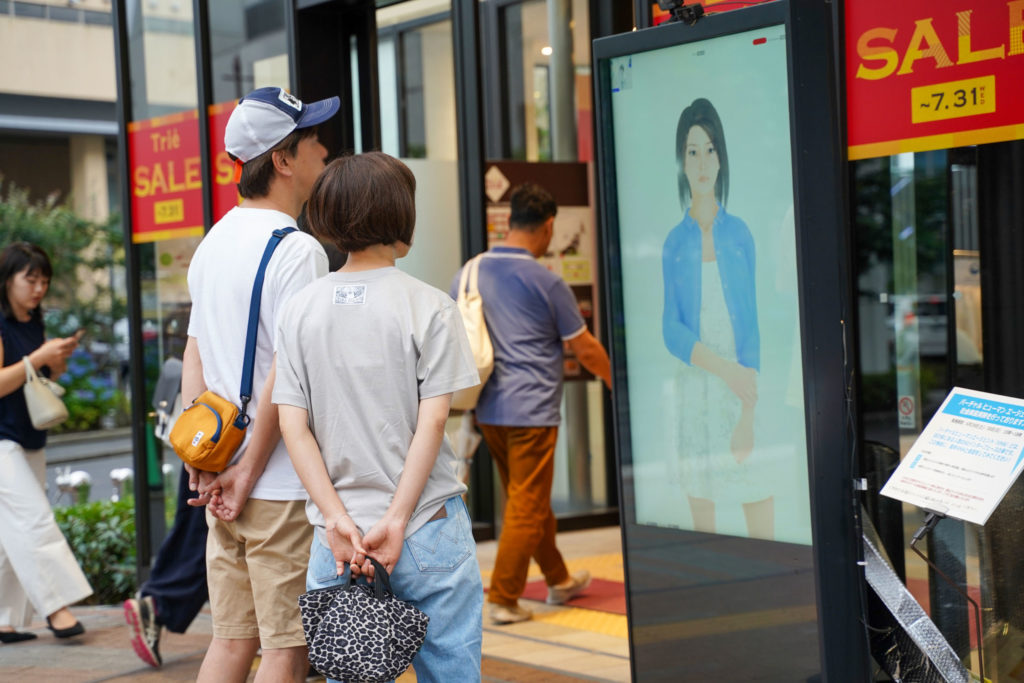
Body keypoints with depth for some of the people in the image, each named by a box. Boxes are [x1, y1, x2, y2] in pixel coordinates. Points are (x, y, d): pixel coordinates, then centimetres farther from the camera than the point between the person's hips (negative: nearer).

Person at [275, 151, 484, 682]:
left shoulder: (302, 307, 4)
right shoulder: (427, 305, -6)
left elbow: (293, 424, -2)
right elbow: (432, 420, -12)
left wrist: (338, 519, -6)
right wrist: (396, 521, -11)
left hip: (337, 536, 3)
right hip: (427, 528, -3)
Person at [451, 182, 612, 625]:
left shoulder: (471, 273, 6)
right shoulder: (546, 282, -11)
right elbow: (586, 349, -3)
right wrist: (617, 382, 14)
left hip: (489, 409, 7)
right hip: (531, 410, -7)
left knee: (530, 501, 18)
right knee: (527, 506, 0)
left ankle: (558, 580, 31)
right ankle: (504, 599, 1)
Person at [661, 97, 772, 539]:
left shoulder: (739, 234, 3)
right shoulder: (674, 244, 5)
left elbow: (752, 323, -1)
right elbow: (671, 330, -2)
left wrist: (748, 415, -11)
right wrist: (725, 368, -19)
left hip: (744, 388, -1)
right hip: (695, 392, 1)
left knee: (762, 529, -4)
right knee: (701, 514, 6)